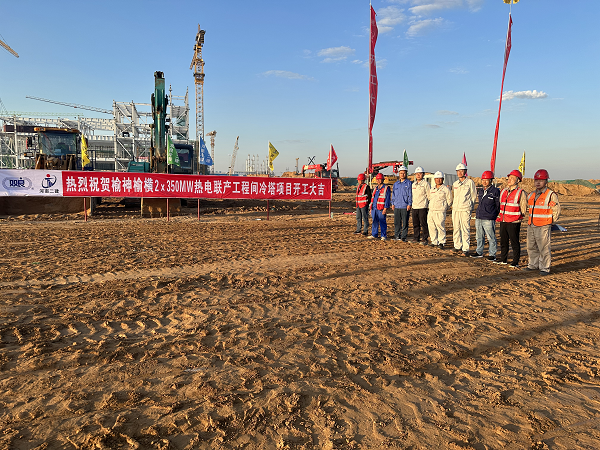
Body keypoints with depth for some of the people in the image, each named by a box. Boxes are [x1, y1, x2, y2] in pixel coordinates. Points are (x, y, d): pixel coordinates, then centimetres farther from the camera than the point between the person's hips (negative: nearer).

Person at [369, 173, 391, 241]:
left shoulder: (386, 188, -3)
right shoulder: (376, 188, 18)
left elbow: (388, 199, -8)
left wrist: (385, 208, -15)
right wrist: (371, 208, 16)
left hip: (381, 209, -6)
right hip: (374, 208, 6)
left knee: (382, 222, -3)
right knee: (374, 222, 10)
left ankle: (383, 236, 4)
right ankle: (374, 234, 18)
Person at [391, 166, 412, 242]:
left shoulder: (409, 183, 1)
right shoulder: (396, 184, 15)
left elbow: (410, 194, -3)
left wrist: (409, 204, -10)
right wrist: (393, 203, 9)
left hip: (405, 207, -4)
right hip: (396, 206, 4)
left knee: (405, 223, -1)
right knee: (396, 222, 7)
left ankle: (404, 237, 3)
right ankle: (397, 235, 15)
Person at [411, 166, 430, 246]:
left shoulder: (425, 184, -2)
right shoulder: (413, 184, 15)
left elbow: (429, 195, -2)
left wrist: (429, 205, -5)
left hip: (422, 206, -6)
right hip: (414, 206, 6)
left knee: (424, 224, -4)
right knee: (415, 224, 9)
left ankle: (425, 239, 3)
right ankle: (416, 238, 18)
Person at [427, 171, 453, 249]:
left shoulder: (446, 189, -2)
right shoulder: (432, 189, 15)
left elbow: (449, 201, 2)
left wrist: (443, 208, 6)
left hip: (440, 212, -6)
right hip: (431, 211, 6)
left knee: (440, 227, -9)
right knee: (431, 227, 6)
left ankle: (441, 242, -1)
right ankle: (434, 241, 16)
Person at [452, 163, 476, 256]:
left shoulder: (470, 182, -1)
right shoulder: (455, 183, 15)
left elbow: (473, 196, 2)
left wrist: (469, 206, 1)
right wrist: (453, 205, 11)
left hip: (465, 210, -6)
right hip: (455, 209, 6)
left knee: (465, 229, -6)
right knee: (456, 229, 8)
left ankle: (465, 249, -3)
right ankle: (457, 247, 19)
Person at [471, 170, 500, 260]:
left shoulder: (495, 191, -6)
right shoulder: (481, 192, 15)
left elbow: (498, 206, -3)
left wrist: (494, 215, 0)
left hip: (489, 219, -7)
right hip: (478, 218, 7)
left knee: (491, 238, -1)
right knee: (479, 237, 14)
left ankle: (492, 254, 7)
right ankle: (479, 252, 25)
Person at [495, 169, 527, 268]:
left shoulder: (521, 193, -5)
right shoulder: (503, 191, 13)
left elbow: (523, 209, -2)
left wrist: (517, 219, -5)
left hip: (514, 223, -6)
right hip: (503, 221, 6)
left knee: (515, 243, 0)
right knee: (503, 241, 14)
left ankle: (515, 261, 9)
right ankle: (503, 259, 26)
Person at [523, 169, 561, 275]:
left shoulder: (551, 195, -6)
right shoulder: (532, 195, 12)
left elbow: (557, 210, -4)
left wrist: (550, 222, -1)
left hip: (543, 227, -7)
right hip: (531, 226, 7)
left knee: (544, 248, -3)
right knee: (531, 247, 14)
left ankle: (545, 268, 5)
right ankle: (533, 265, 26)